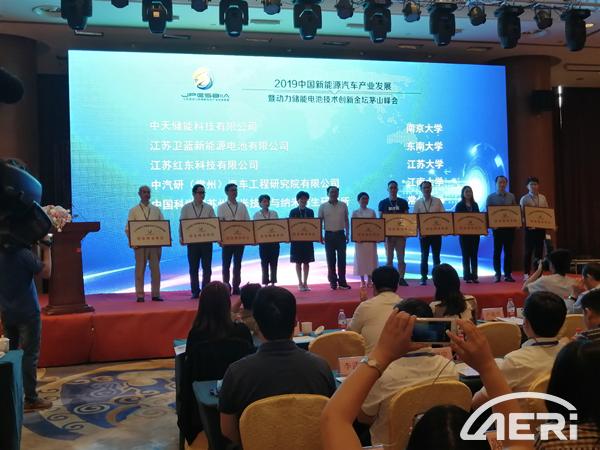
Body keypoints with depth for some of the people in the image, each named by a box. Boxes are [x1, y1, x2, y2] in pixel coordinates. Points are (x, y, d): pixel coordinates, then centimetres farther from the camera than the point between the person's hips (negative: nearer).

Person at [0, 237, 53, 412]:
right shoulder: (23, 253, -19)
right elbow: (46, 272, -13)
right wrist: (46, 248, -8)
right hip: (27, 312, -7)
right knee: (29, 355, -3)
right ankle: (31, 399, -1)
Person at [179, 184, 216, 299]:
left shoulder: (209, 208, 9)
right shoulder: (186, 208, 7)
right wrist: (181, 237, -9)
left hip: (207, 240, 1)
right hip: (192, 241, -1)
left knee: (207, 267, 1)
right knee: (193, 268, 3)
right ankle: (195, 291, 9)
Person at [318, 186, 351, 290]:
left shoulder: (343, 205, 5)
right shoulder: (323, 206, 1)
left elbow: (346, 220, 10)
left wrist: (347, 234, 4)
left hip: (341, 234, 1)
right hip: (329, 235, -1)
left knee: (342, 258, 0)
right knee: (330, 259, 3)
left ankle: (342, 282, 5)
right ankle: (333, 281, 10)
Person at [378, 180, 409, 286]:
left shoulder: (403, 202, 7)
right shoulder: (383, 203, 4)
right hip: (388, 233, -1)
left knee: (401, 257, 1)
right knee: (389, 258, 2)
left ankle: (401, 278, 6)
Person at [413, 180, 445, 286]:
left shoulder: (437, 201, 4)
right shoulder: (418, 203, 3)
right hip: (423, 233, 0)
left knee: (436, 256, 6)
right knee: (424, 256, 4)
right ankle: (424, 278, 9)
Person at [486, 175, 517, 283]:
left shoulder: (511, 196, 8)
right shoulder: (491, 197, 2)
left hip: (509, 227, 2)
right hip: (497, 227, -2)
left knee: (508, 251, 5)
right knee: (497, 251, 1)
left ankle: (508, 274, 10)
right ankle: (497, 274, 8)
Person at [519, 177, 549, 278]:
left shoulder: (543, 198, 9)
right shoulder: (524, 199, -2)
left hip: (541, 227, 3)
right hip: (529, 227, -3)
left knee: (539, 250, 7)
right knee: (528, 251, 1)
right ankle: (526, 273, 8)